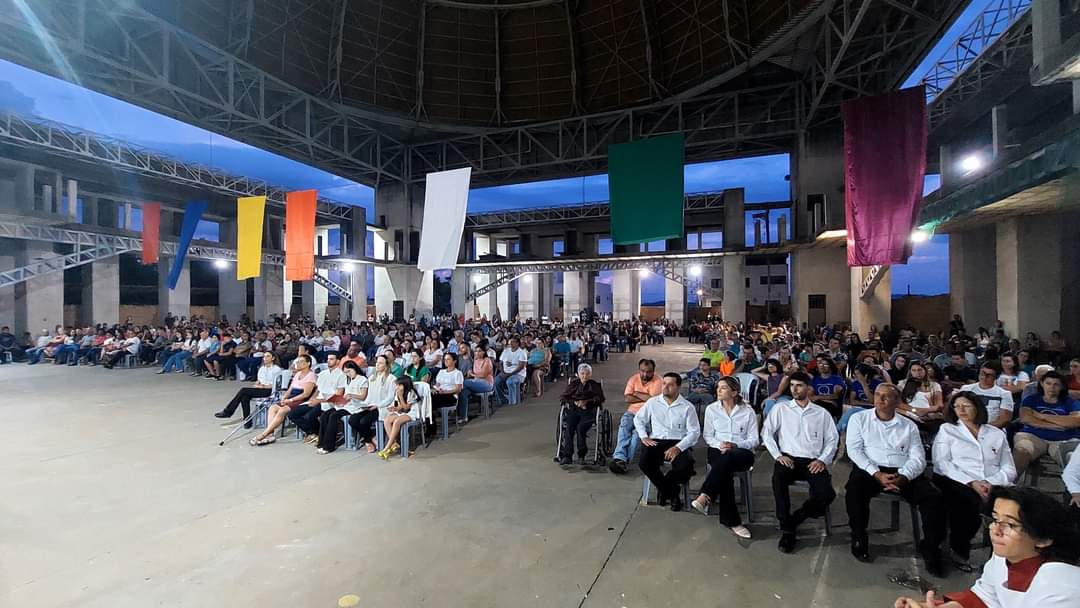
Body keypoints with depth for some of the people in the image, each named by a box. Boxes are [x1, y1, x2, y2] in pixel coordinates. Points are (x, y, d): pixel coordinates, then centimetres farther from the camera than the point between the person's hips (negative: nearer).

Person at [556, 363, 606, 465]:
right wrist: (574, 402, -3)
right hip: (573, 410, 2)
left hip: (588, 411, -2)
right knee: (569, 427, -28)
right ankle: (566, 455, -29)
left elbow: (600, 398, 5)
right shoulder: (573, 383, 23)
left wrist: (586, 402, -9)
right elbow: (562, 397, 15)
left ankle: (581, 455, -22)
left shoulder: (595, 385, 20)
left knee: (580, 428, -31)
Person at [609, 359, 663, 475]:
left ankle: (620, 458, -29)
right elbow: (627, 398, -2)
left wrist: (637, 394, -4)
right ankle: (621, 458, -35)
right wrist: (646, 398, -6)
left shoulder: (658, 381, -4)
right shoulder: (633, 379, 8)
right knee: (624, 425, -28)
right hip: (632, 411, 3)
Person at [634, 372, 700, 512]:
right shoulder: (652, 402, 8)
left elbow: (694, 432, -3)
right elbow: (638, 419, 20)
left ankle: (663, 488, 1)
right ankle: (672, 493, -3)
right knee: (644, 463, -27)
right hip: (656, 442, 2)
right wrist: (643, 436, 3)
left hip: (678, 444, -1)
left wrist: (678, 447, -16)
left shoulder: (687, 407, 1)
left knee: (685, 467, -31)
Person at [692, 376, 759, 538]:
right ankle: (732, 520, -29)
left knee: (727, 459, -39)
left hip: (742, 453, -1)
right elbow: (708, 435, 10)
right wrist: (719, 445, -12)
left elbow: (754, 440, 2)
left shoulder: (748, 411, 4)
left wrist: (735, 445, -16)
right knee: (725, 472, -34)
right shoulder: (711, 409, 8)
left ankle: (705, 497, -39)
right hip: (718, 450, 1)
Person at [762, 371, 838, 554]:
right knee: (778, 478, -34)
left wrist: (822, 459, -4)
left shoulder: (822, 413, 14)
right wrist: (778, 455, -7)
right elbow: (767, 432, 5)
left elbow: (832, 439, 12)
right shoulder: (780, 408, 10)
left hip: (813, 462, 1)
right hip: (788, 458, -1)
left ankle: (794, 518, 1)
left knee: (826, 494, -26)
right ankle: (787, 530, -18)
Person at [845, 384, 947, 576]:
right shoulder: (859, 418, 9)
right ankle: (859, 539, -12)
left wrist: (902, 478, -15)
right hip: (870, 470, -2)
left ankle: (930, 548, -4)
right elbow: (854, 449, -1)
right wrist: (877, 474, -15)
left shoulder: (909, 426, 15)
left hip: (903, 474, 3)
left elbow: (918, 458, 5)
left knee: (934, 496, -23)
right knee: (854, 489, -32)